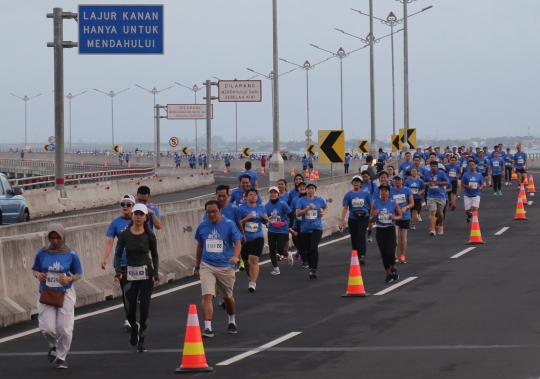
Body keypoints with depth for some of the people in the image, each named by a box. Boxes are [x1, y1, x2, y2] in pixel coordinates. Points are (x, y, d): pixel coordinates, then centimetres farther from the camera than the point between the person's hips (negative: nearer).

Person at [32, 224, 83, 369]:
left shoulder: (71, 254, -6)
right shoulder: (42, 253, -3)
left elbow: (78, 274, 3)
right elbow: (35, 269, 9)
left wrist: (70, 279, -18)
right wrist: (38, 275, -14)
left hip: (65, 294, -1)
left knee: (65, 328, -2)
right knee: (48, 328, -6)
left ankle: (61, 357, 18)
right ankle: (53, 346, 29)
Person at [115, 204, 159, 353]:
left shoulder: (149, 235, -3)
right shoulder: (125, 234, -3)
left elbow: (155, 256, 4)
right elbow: (118, 254, 2)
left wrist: (156, 274, -5)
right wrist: (118, 271, -10)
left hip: (146, 274, 0)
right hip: (130, 275, 0)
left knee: (144, 308, -3)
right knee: (130, 309, -1)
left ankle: (141, 340, 7)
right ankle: (134, 328, 33)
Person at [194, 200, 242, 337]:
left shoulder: (229, 225, -6)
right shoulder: (202, 226, 3)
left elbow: (237, 242, -9)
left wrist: (235, 256, -30)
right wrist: (197, 266, 17)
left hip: (225, 266, -1)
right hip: (207, 266, 1)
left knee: (228, 297, 16)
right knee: (207, 296, -15)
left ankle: (232, 322, 40)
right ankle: (207, 328, -17)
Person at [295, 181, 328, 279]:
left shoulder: (320, 200, 2)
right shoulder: (301, 200, -1)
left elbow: (326, 207, 21)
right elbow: (298, 213, -8)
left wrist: (323, 212, 0)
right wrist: (308, 208, -18)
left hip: (317, 228, -2)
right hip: (305, 229, 2)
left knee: (314, 248, -18)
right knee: (308, 250, 9)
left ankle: (314, 270, -15)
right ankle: (311, 269, 25)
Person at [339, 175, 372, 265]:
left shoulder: (365, 194, 0)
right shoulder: (348, 195, 1)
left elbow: (371, 205, 7)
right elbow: (345, 208, -2)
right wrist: (342, 220, -8)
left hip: (364, 218, -2)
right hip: (352, 219, 2)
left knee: (361, 235, -18)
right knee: (354, 238, 8)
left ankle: (362, 256, -21)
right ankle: (356, 257, 22)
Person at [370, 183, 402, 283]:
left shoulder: (393, 203, -5)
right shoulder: (375, 203, -2)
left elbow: (400, 215, 8)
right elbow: (372, 220, 5)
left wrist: (395, 217, -14)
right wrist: (374, 215, -17)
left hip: (390, 230, -2)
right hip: (380, 231, 2)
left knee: (390, 253, -13)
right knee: (384, 254, 3)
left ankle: (393, 268, 17)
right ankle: (388, 274, 19)